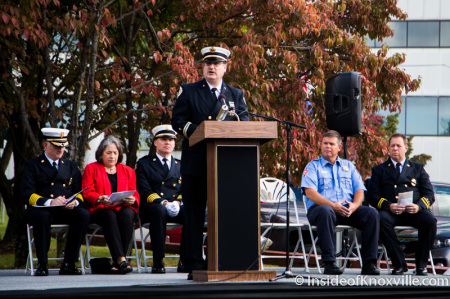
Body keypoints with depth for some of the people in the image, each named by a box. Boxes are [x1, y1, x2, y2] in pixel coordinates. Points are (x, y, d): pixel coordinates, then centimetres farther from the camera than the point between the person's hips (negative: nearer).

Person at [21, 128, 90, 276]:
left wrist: (75, 202, -12)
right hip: (40, 209, -3)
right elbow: (27, 194, -4)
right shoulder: (32, 165, 9)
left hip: (66, 211, 3)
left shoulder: (71, 166, 22)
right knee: (42, 216, -39)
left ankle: (68, 264, -24)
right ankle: (42, 264, -27)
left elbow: (80, 192, 14)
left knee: (83, 214, -29)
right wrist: (49, 202, -21)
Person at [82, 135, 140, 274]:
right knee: (110, 216, -38)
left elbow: (135, 194, 15)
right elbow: (87, 192, 4)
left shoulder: (128, 171, 24)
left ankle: (118, 261, -38)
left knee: (127, 214, -35)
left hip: (123, 208, 2)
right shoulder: (91, 168, 16)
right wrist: (101, 199, -18)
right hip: (100, 210, -2)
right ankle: (121, 259, -48)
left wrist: (133, 199, -10)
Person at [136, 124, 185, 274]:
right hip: (151, 207, -3)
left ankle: (184, 261, -26)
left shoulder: (181, 166, 23)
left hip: (176, 209, 3)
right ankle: (158, 262, -38)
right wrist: (163, 203, -16)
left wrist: (177, 202, -11)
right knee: (159, 211, -40)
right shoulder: (144, 164, 14)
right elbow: (145, 191, 1)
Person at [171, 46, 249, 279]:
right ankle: (194, 264, 2)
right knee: (194, 214, -2)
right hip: (195, 162, -1)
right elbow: (178, 121, 1)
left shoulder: (236, 95, 16)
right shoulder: (189, 91, 11)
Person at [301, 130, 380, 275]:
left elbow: (359, 190, 12)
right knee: (325, 212, -40)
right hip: (319, 208, -4)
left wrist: (354, 205, -11)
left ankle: (368, 263, -23)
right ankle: (329, 263, -39)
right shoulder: (313, 166, 11)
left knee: (372, 213, -23)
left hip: (348, 209, 4)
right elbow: (310, 192, -5)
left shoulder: (348, 165, 23)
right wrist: (333, 205, -18)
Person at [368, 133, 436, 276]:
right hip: (390, 211, -1)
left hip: (414, 211, 1)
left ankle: (421, 264, -16)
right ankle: (399, 264, -26)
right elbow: (374, 197, 7)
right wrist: (389, 206, -15)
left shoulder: (418, 168, 23)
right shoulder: (379, 170, 21)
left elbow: (429, 194, 11)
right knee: (381, 219, -36)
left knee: (430, 220, -33)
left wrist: (418, 206, -13)